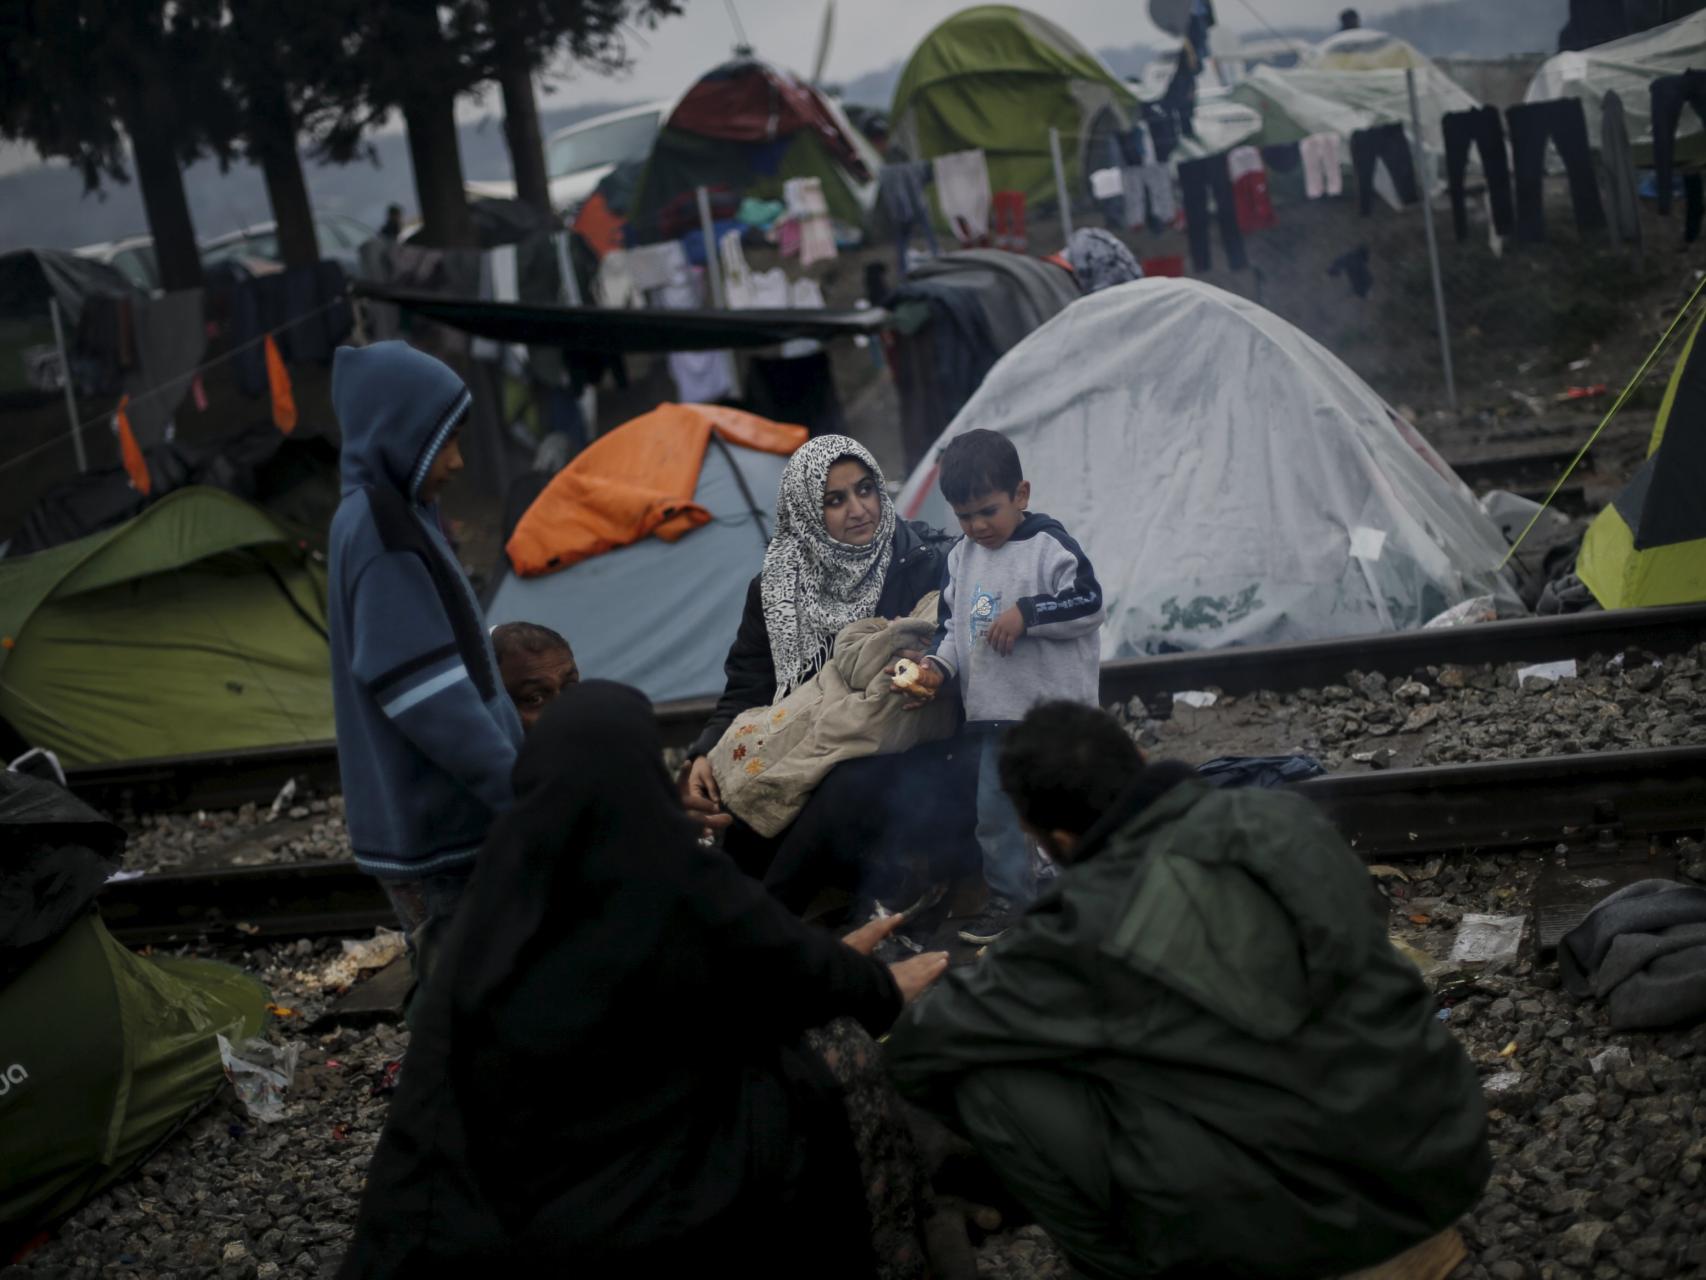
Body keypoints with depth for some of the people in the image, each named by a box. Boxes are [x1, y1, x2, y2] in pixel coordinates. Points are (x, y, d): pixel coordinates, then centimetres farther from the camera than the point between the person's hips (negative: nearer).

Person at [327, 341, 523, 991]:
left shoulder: (384, 518, 13)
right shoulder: (379, 536, -18)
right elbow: (430, 699, -23)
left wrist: (512, 784, 22)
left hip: (433, 817, 10)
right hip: (434, 830, -10)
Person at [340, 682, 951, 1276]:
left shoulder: (505, 882, -3)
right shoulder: (676, 879, -19)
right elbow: (797, 966, 0)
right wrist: (881, 987, 22)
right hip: (641, 1195, -6)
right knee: (835, 1062, 14)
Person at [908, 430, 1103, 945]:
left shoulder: (1049, 547, -9)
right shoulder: (962, 559, 11)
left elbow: (1089, 605, -14)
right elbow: (952, 625, 16)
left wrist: (1027, 613, -21)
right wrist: (937, 666, -2)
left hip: (1054, 705, -6)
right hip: (995, 710, 7)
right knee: (994, 807, 9)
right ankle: (1009, 895, 21)